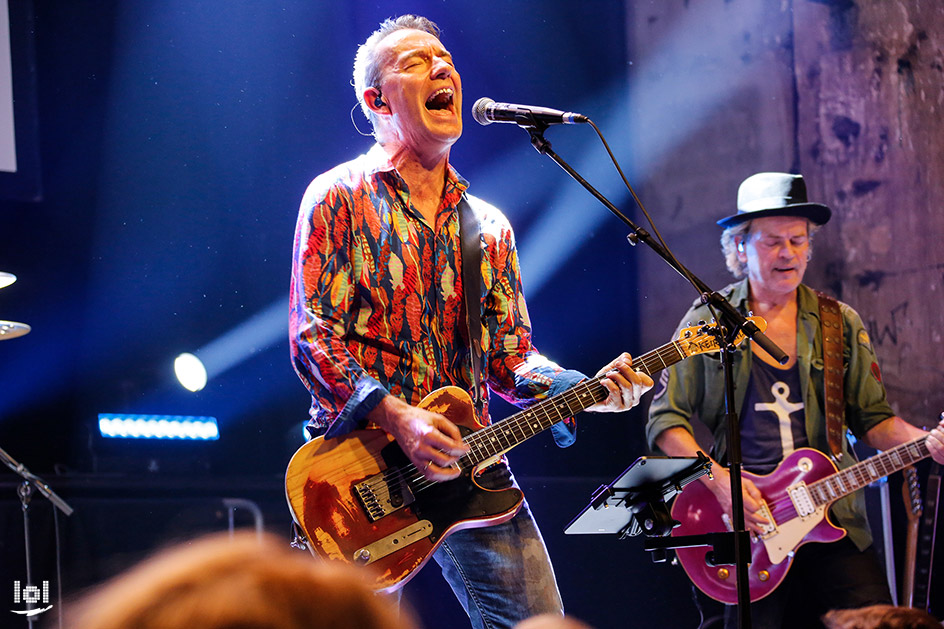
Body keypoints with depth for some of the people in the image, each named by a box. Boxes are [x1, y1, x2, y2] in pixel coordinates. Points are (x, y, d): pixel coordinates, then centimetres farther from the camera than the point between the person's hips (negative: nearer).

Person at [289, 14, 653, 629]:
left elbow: (509, 359, 15)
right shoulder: (340, 198, 0)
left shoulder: (489, 226, 17)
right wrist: (396, 418, -20)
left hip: (467, 461, 4)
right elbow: (313, 339, -8)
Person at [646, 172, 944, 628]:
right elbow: (665, 419, 2)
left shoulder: (840, 325, 11)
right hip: (741, 523, -2)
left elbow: (872, 418, 12)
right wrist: (718, 480, -12)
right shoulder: (708, 321, 4)